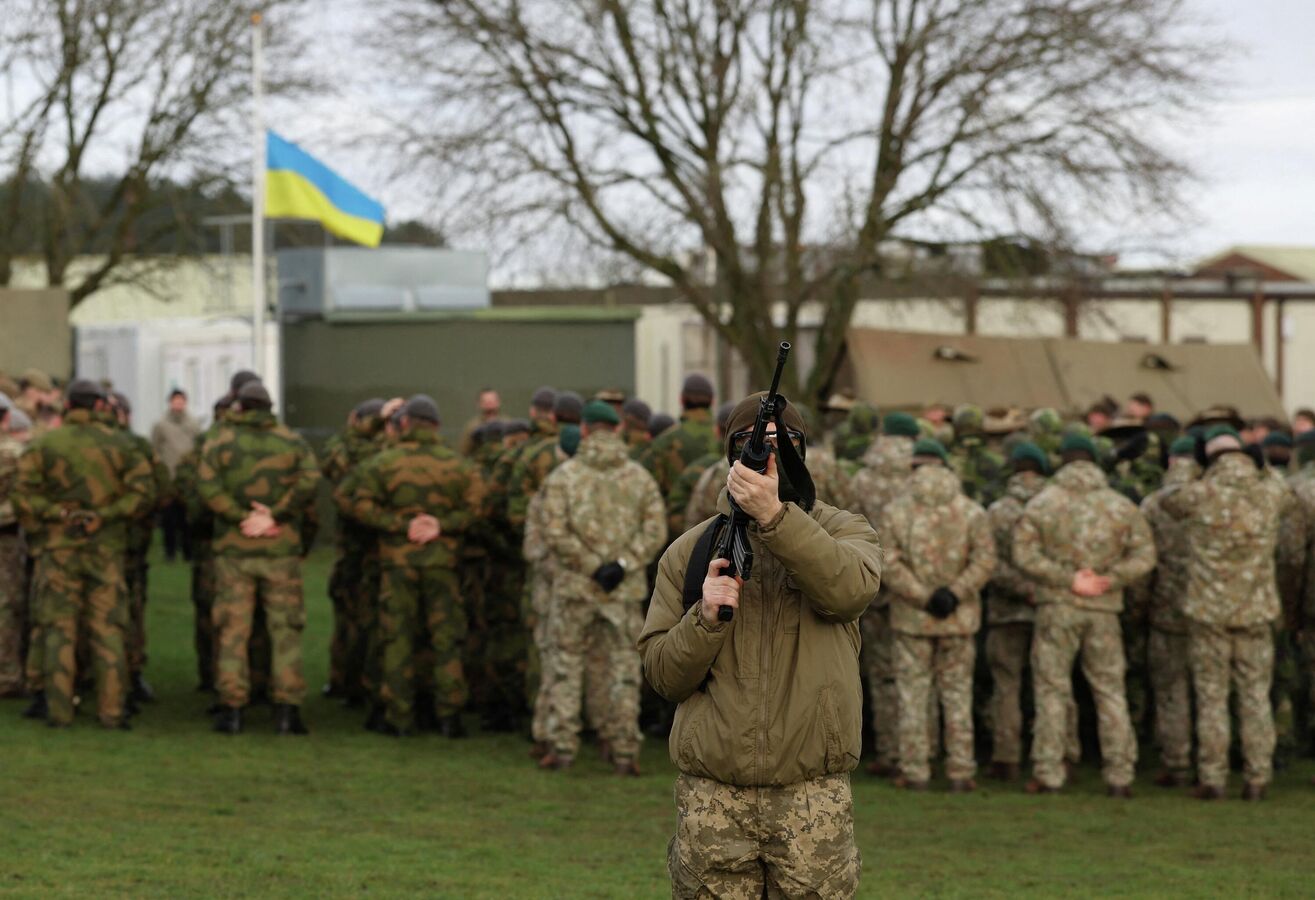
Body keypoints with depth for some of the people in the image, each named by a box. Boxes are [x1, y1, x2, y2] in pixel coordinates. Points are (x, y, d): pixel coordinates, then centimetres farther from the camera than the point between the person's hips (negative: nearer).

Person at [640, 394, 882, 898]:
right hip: (711, 797, 2)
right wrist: (706, 617, -13)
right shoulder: (690, 552, 11)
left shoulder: (843, 532, 7)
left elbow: (851, 587, -18)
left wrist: (774, 515, -29)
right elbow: (663, 676, 6)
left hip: (812, 796, -1)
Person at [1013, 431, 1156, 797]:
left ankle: (1048, 774, 2)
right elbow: (1144, 554, -2)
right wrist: (1110, 578, -8)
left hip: (1056, 606, -1)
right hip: (1103, 610, 2)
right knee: (1110, 690, 8)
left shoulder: (1042, 503, -1)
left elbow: (1025, 555, -9)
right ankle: (1120, 776, 6)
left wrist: (1067, 579, -10)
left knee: (1051, 689, 4)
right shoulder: (1120, 505, 4)